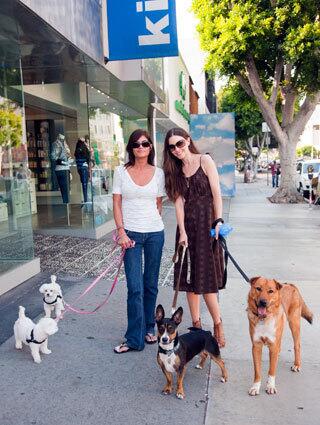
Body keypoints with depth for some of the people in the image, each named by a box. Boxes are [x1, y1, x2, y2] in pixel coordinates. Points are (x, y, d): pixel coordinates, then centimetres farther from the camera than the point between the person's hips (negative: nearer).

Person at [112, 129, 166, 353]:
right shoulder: (121, 172, 1)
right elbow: (117, 204, -1)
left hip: (155, 233, 2)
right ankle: (134, 339, 7)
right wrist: (121, 232, -8)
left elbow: (159, 204, 11)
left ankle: (149, 328, 30)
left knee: (151, 284, 12)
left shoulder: (159, 173, 4)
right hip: (131, 234, -1)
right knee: (135, 288, -3)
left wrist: (152, 224, 5)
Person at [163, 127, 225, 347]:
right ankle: (196, 324, 18)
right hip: (187, 224, 5)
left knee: (206, 277, -5)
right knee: (189, 276, 6)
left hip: (207, 222, -5)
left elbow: (216, 194, -6)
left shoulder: (205, 161, -1)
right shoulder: (176, 170, 12)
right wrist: (182, 232, -6)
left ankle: (218, 324, 12)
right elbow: (179, 202, 3)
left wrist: (219, 221, -16)